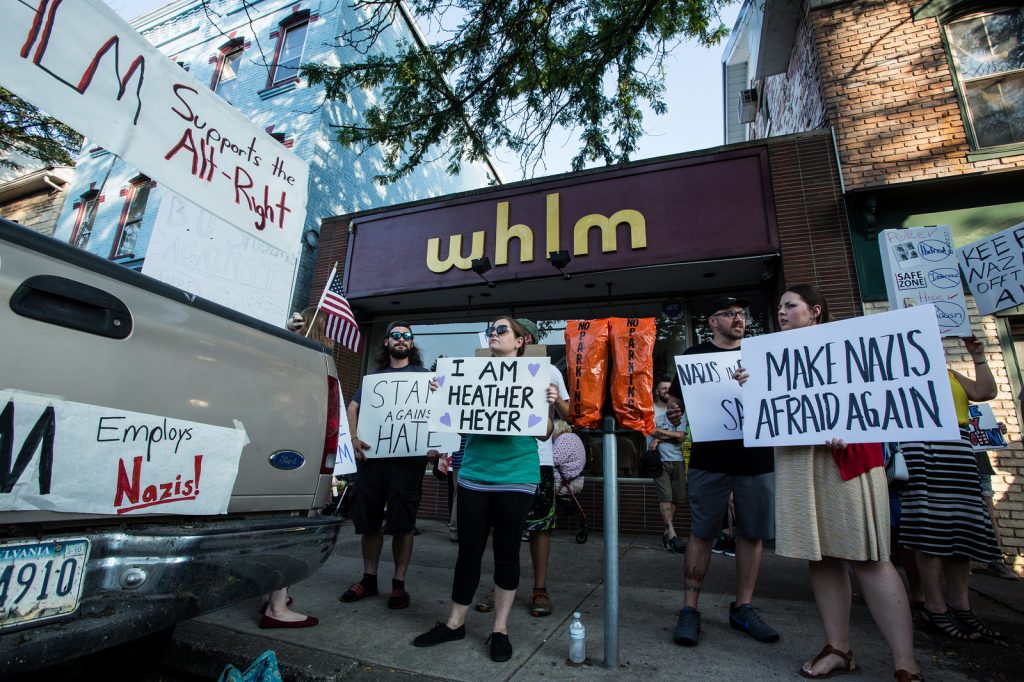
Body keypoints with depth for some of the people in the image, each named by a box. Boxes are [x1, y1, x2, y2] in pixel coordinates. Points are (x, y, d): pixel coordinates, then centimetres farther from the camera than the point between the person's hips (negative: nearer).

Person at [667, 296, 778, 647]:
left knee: (753, 534, 9)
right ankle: (689, 608, 12)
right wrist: (674, 412, -18)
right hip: (709, 458, -3)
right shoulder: (695, 355, 6)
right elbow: (676, 399, 4)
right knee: (701, 533, 1)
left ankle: (743, 607, 24)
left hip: (757, 457, 4)